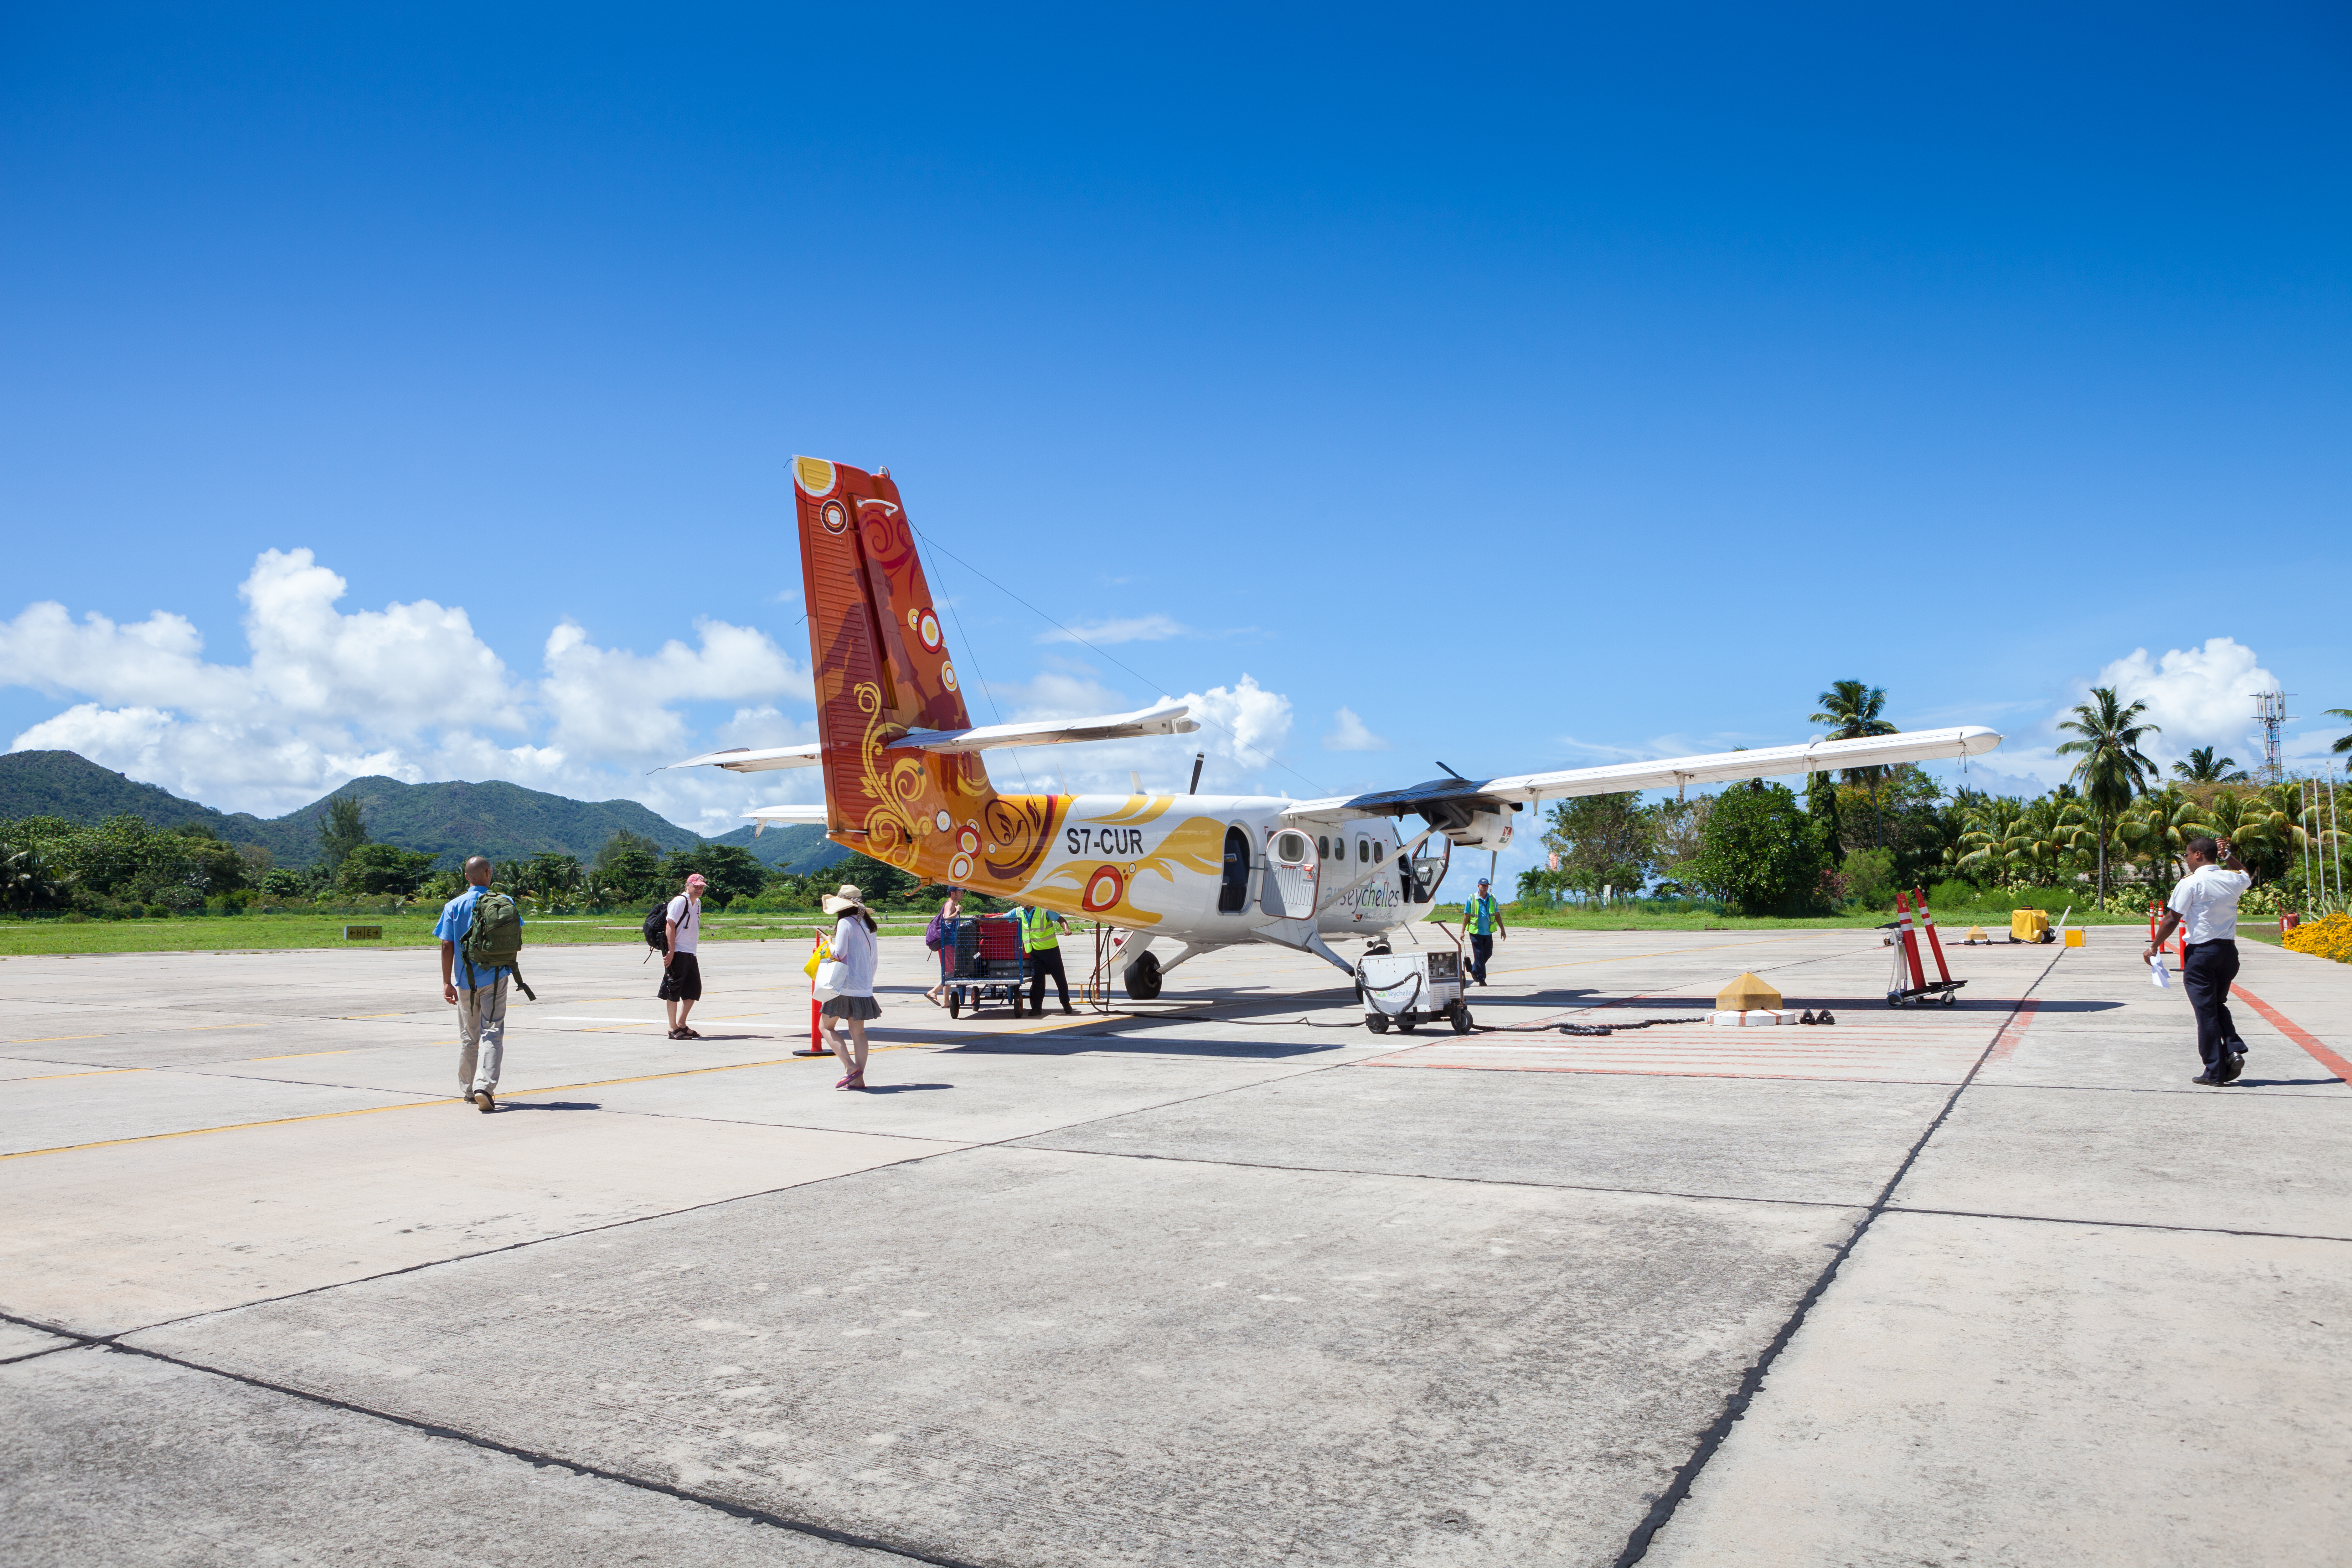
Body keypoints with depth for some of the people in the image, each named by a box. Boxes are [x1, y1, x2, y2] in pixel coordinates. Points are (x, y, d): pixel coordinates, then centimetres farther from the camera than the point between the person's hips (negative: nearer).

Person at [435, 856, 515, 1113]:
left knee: (469, 1036, 15)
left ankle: (469, 1091, 25)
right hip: (495, 978, -2)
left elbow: (447, 946, -5)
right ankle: (485, 1087, -19)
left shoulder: (454, 906, -1)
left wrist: (447, 983, -2)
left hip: (466, 980, 2)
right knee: (492, 1033, -2)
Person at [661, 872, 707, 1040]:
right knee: (674, 991, -4)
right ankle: (673, 1029, 1)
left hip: (690, 954, 9)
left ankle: (681, 1025, 21)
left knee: (694, 990, 11)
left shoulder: (698, 903, 17)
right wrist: (671, 951, -22)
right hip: (677, 954, -9)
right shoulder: (680, 901, -10)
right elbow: (670, 925, -16)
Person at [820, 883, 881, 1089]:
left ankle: (851, 1067, -9)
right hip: (864, 986, 7)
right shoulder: (867, 924, 12)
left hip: (845, 985, -7)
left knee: (826, 1026, 4)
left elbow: (839, 954, -16)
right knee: (858, 1032, 9)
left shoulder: (845, 923, -11)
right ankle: (859, 1078, 5)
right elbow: (875, 954, 16)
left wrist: (829, 946, 4)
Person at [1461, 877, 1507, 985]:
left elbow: (1497, 915, 13)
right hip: (1476, 932, -4)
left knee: (1488, 953, 10)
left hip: (1488, 932, 4)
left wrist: (1503, 930, 11)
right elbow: (1466, 916, -1)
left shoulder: (1492, 899, 7)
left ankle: (1474, 969, 32)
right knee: (1479, 956, -2)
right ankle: (1481, 979, 4)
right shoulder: (1472, 899, -3)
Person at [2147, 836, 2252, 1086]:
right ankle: (2234, 1049, 0)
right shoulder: (2233, 880, 5)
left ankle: (2215, 1072, 2)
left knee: (2206, 1011, 0)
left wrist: (2154, 947, -3)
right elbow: (2247, 875, 33)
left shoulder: (2191, 883, -12)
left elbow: (2172, 919, -12)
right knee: (2218, 1004, 22)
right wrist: (2229, 856, 24)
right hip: (2229, 950, 6)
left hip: (2201, 952, -6)